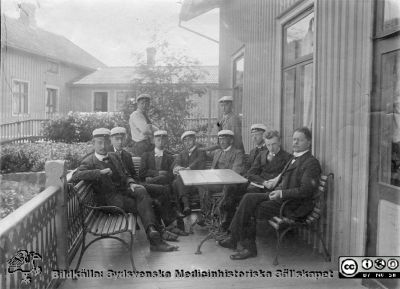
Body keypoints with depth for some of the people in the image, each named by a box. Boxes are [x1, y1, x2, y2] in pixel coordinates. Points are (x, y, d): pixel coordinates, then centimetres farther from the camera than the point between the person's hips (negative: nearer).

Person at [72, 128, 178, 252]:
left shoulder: (114, 156, 18)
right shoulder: (89, 162, -2)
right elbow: (75, 176, -21)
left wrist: (131, 183, -2)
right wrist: (100, 172, -26)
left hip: (123, 189, 5)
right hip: (109, 198, -5)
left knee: (142, 192, -29)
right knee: (143, 206, -25)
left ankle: (152, 231, -36)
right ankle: (155, 240, -18)